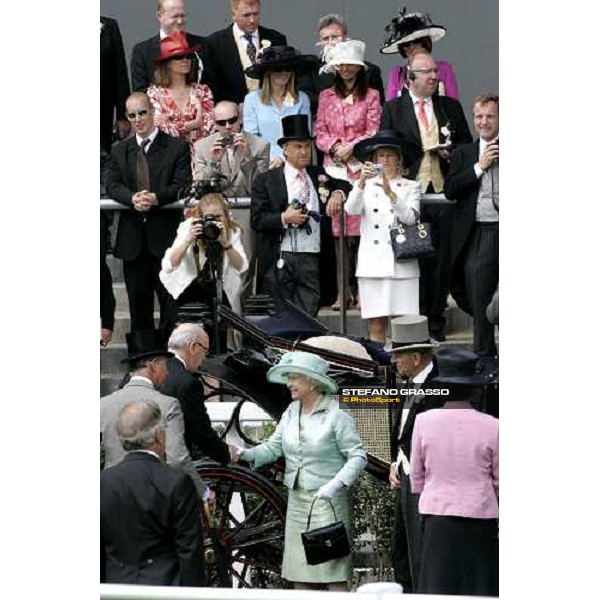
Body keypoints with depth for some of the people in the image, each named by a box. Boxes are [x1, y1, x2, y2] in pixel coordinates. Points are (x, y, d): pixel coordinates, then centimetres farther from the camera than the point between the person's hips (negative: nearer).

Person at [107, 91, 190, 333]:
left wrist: (156, 198, -25)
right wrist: (132, 198, -20)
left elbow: (182, 185, -7)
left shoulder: (177, 147, 3)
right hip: (132, 238, 4)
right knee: (138, 304, 8)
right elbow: (113, 186, 2)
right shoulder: (119, 152, 13)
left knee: (171, 302, -3)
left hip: (166, 236, -3)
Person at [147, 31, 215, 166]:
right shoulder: (155, 92, 7)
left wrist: (174, 127, -5)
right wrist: (193, 124, -3)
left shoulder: (202, 91, 11)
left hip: (198, 153, 1)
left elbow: (209, 127, 1)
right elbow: (159, 129, -2)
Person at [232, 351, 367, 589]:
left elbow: (358, 456, -12)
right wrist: (247, 454, -12)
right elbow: (274, 447, 6)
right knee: (299, 575, 8)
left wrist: (336, 484, -24)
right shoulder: (291, 412, 9)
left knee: (334, 571, -8)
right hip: (297, 498, 7)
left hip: (327, 499, -7)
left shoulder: (336, 414, -11)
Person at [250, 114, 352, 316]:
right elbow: (256, 220, -2)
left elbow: (344, 186, 28)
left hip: (312, 261, 3)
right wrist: (284, 218, -17)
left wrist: (338, 193, 5)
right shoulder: (266, 180, 4)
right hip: (280, 262, -3)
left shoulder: (319, 176, 15)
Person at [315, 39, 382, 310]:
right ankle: (343, 290, 2)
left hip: (361, 166, -3)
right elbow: (320, 132, 12)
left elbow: (373, 133, 1)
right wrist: (334, 147, -6)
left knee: (361, 225, -9)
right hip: (334, 167, 3)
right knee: (338, 228, -1)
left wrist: (350, 148, -11)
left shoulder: (371, 97, 6)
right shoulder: (326, 97, 16)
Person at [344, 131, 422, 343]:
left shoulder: (410, 187, 9)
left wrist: (391, 194, -22)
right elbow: (351, 209, -6)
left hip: (402, 264, -1)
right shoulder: (365, 185, 13)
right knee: (376, 325, -1)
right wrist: (362, 182, -22)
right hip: (372, 263, 1)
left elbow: (410, 218, -7)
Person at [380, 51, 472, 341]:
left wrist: (452, 153, -2)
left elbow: (467, 144, 18)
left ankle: (436, 322, 11)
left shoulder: (451, 107, 14)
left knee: (441, 260, 3)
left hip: (443, 191, 3)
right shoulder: (392, 109, 5)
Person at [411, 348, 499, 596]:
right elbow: (500, 480, 1)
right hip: (479, 519, -2)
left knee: (437, 586, 6)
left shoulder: (424, 421, -3)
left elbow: (417, 474, 7)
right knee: (479, 588, 4)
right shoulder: (491, 427, -7)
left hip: (437, 515, 2)